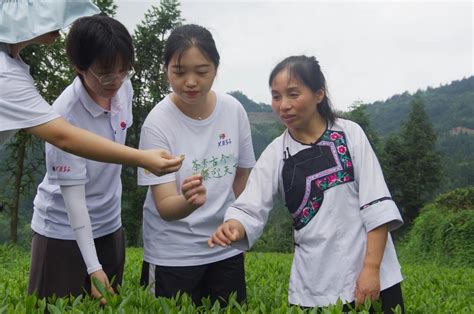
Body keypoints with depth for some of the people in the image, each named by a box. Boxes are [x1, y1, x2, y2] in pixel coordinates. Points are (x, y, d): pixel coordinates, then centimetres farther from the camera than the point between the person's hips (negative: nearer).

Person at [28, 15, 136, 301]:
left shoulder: (124, 89, -9)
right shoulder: (65, 116, -26)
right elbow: (73, 194, -24)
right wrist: (93, 266, -25)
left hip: (110, 225, 6)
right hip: (63, 230, -5)